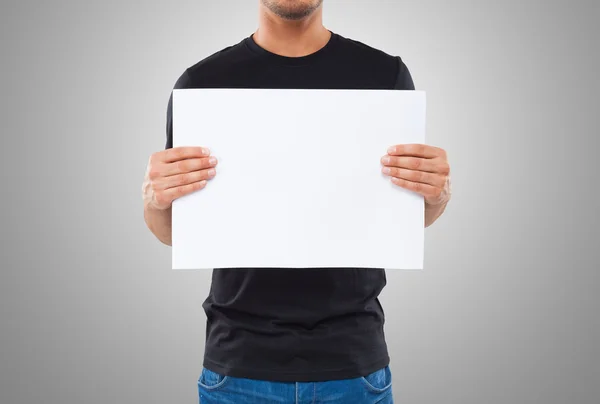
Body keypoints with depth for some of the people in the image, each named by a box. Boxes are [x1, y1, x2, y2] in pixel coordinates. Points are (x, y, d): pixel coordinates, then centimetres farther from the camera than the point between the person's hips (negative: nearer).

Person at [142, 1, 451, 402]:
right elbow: (174, 232, 4)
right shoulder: (204, 82, -1)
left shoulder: (385, 74, -1)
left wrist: (439, 191, -16)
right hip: (239, 363, 0)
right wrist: (156, 199, -17)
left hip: (353, 362, 1)